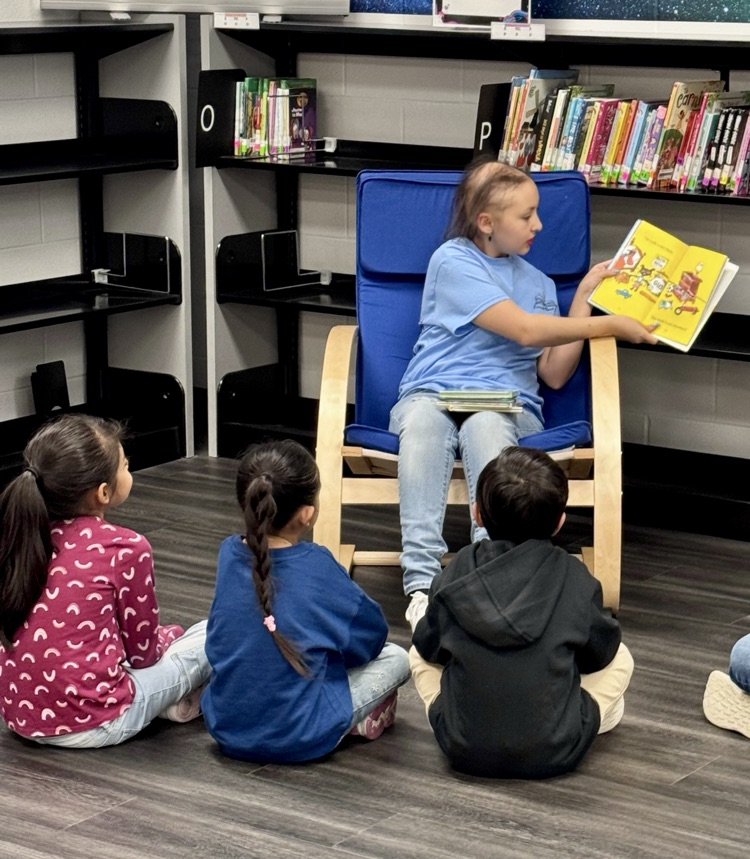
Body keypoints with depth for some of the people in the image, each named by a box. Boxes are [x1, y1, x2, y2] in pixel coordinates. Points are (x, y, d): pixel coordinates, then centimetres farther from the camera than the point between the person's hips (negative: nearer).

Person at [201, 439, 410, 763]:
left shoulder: (229, 554, -4)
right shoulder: (316, 566, -16)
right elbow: (372, 633, -3)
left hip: (225, 728, 4)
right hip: (299, 740, -4)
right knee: (395, 658, 13)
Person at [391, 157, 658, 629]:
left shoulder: (539, 283, 22)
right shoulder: (453, 260, 1)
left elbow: (554, 373, 14)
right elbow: (524, 329, -7)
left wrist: (584, 298, 11)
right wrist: (611, 325, -1)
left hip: (506, 405, 3)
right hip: (431, 394, -3)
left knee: (484, 427, -35)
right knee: (422, 422, -39)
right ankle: (422, 582, -46)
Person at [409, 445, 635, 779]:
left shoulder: (454, 576, -5)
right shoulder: (575, 580, -7)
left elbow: (430, 648, 9)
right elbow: (599, 653, 7)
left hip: (464, 751, 1)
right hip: (554, 754, -1)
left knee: (418, 656, 27)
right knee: (620, 658, 21)